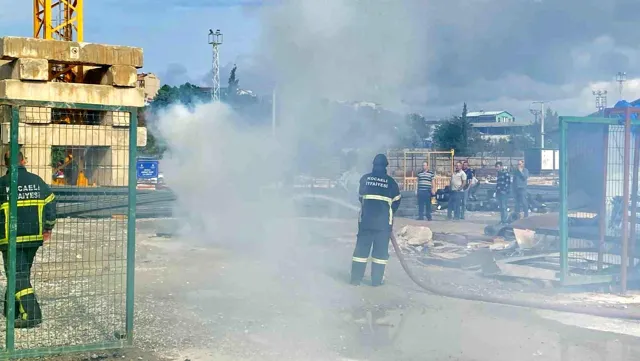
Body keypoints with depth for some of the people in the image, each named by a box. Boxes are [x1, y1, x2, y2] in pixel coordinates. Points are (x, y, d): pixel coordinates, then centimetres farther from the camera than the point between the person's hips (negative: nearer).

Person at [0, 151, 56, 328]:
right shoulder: (37, 181, 4)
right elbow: (51, 203, 7)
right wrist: (48, 227, 17)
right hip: (35, 236, 5)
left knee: (17, 275, -3)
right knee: (22, 272, 18)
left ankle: (31, 315, -13)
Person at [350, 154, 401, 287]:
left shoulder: (365, 178, 3)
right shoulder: (390, 181, 1)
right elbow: (396, 201, 7)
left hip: (366, 219, 1)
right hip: (384, 221, -1)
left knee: (361, 248, 6)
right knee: (380, 250, 6)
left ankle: (355, 279, 6)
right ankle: (376, 280, 6)